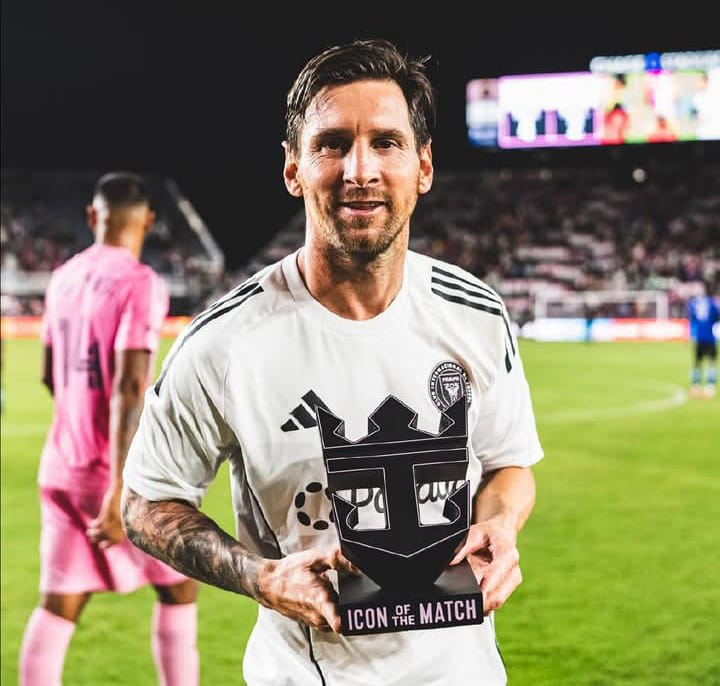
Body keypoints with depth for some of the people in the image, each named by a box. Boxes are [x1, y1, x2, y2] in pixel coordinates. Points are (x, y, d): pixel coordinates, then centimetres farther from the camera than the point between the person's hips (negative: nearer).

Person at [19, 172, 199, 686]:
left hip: (61, 467, 6)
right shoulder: (140, 284, -14)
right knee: (178, 590, 11)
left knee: (58, 605, 7)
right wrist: (119, 492, -25)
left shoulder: (63, 278, 8)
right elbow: (129, 388, -22)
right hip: (118, 472, -6)